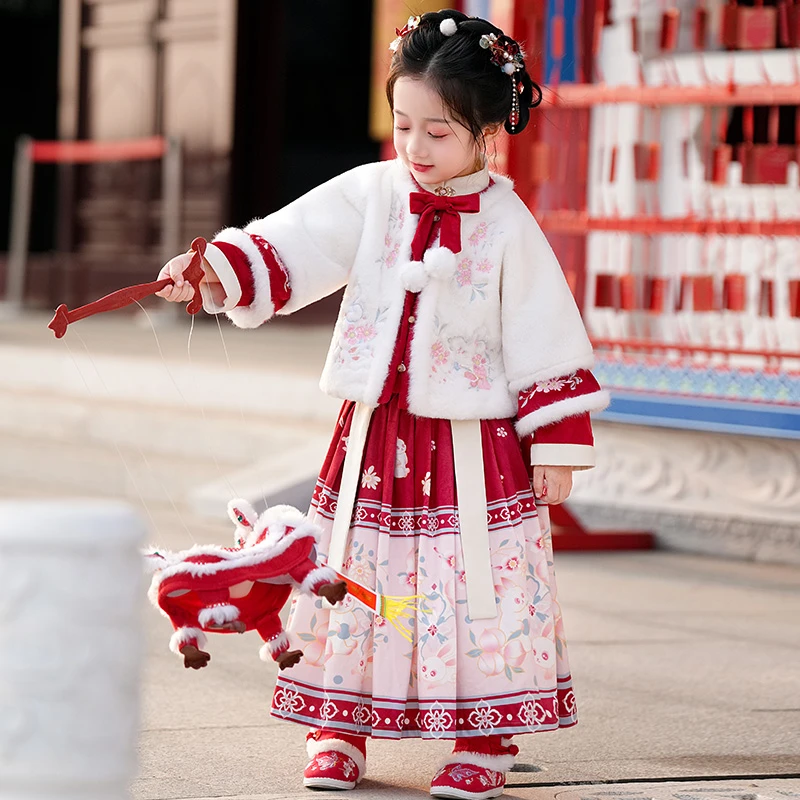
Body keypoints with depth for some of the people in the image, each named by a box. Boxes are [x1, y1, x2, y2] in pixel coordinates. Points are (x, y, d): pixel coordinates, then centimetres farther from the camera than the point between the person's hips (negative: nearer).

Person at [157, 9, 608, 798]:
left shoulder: (507, 226, -6)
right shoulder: (370, 195, 0)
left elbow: (547, 339, -3)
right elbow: (287, 248, -9)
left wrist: (556, 441, -4)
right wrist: (216, 268, -27)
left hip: (474, 444, -3)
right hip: (374, 436, 3)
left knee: (480, 583, 1)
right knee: (356, 575, 8)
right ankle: (340, 727, 21)